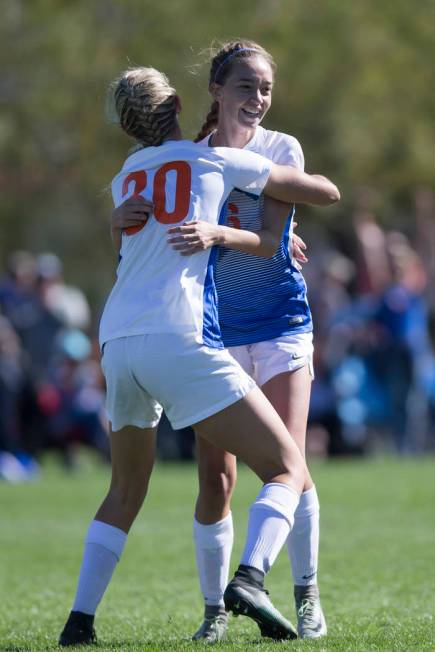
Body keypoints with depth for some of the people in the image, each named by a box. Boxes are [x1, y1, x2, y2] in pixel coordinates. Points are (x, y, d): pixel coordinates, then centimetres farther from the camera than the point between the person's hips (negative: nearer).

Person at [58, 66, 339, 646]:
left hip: (118, 343, 5)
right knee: (287, 469, -3)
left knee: (125, 494, 23)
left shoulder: (126, 177, 23)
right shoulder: (216, 159, 10)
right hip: (180, 338, -5)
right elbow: (326, 192, 16)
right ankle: (250, 578, -27)